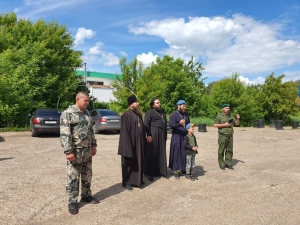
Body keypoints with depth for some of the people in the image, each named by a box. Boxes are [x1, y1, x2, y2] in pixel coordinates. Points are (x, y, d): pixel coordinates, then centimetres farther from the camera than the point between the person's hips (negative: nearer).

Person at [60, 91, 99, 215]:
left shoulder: (87, 113, 12)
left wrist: (93, 145, 15)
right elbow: (64, 134, -18)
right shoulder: (67, 113, -13)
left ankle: (86, 195, 32)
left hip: (87, 150, 7)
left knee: (87, 175, 16)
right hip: (75, 151, -7)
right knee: (73, 177, 3)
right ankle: (72, 201, 15)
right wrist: (68, 151, -22)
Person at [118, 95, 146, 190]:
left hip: (139, 143, 8)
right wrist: (128, 146, -20)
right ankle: (126, 182, 15)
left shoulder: (139, 115, 11)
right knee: (129, 163, 3)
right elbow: (125, 132, -17)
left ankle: (137, 180, 29)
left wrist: (143, 142, 13)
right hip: (130, 143, -8)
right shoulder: (126, 115, -13)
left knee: (138, 162, 15)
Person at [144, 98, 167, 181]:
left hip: (162, 135, 7)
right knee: (152, 153, -3)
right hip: (153, 134, -7)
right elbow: (146, 124, -11)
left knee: (161, 154, 9)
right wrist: (148, 135, -19)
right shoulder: (150, 112, -3)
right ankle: (150, 173, 5)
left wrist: (165, 135, 17)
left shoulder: (162, 113, 19)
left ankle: (159, 171, 20)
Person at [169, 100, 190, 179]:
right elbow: (171, 125, -16)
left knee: (185, 153, 6)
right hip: (177, 137, -5)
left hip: (185, 137, 6)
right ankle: (176, 170, 4)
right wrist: (179, 123, -32)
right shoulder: (173, 114, -6)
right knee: (177, 153, -3)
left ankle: (183, 169, 17)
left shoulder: (186, 114, 13)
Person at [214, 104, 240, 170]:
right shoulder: (219, 116, -3)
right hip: (222, 135, -5)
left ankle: (228, 163, 16)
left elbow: (237, 123, 15)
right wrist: (225, 125, -15)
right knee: (221, 150, 0)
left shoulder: (230, 116, 13)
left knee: (229, 150, 7)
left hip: (230, 135, 5)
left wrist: (238, 119, -5)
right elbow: (215, 125, -10)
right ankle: (221, 164, 11)